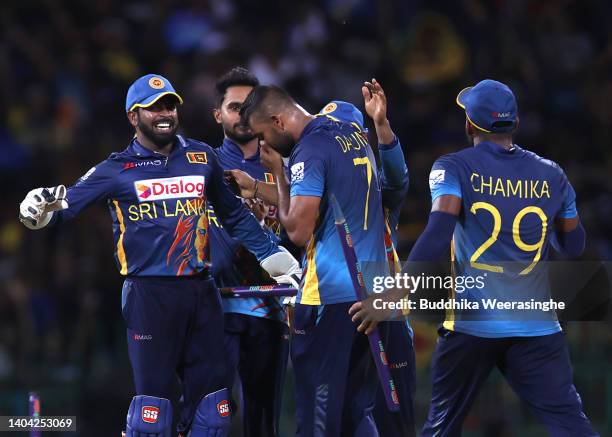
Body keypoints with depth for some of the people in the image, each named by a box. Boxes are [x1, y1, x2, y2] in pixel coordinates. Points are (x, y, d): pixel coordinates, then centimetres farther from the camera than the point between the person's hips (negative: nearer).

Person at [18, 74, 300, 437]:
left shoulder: (201, 157, 10)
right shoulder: (117, 170, 1)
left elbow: (235, 216, 19)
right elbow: (67, 203, -4)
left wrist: (279, 261, 18)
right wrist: (42, 210, -27)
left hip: (201, 291, 4)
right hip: (150, 293, -4)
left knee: (210, 397, 5)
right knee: (154, 396, -4)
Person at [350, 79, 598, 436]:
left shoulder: (455, 168, -2)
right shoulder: (551, 175, 6)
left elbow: (439, 235, -17)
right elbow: (573, 246, 15)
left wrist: (396, 294, -22)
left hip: (472, 325, -1)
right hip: (537, 327, 1)